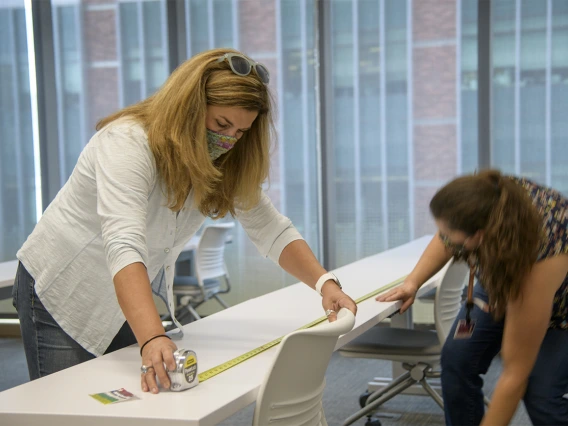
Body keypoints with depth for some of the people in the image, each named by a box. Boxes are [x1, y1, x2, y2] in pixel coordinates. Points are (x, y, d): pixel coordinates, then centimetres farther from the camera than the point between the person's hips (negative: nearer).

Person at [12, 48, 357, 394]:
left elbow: (271, 229, -7)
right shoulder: (128, 144, -30)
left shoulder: (227, 165, -8)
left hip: (130, 300, 6)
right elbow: (123, 245, -44)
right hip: (62, 290, -6)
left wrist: (325, 283, -25)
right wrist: (152, 340, -58)